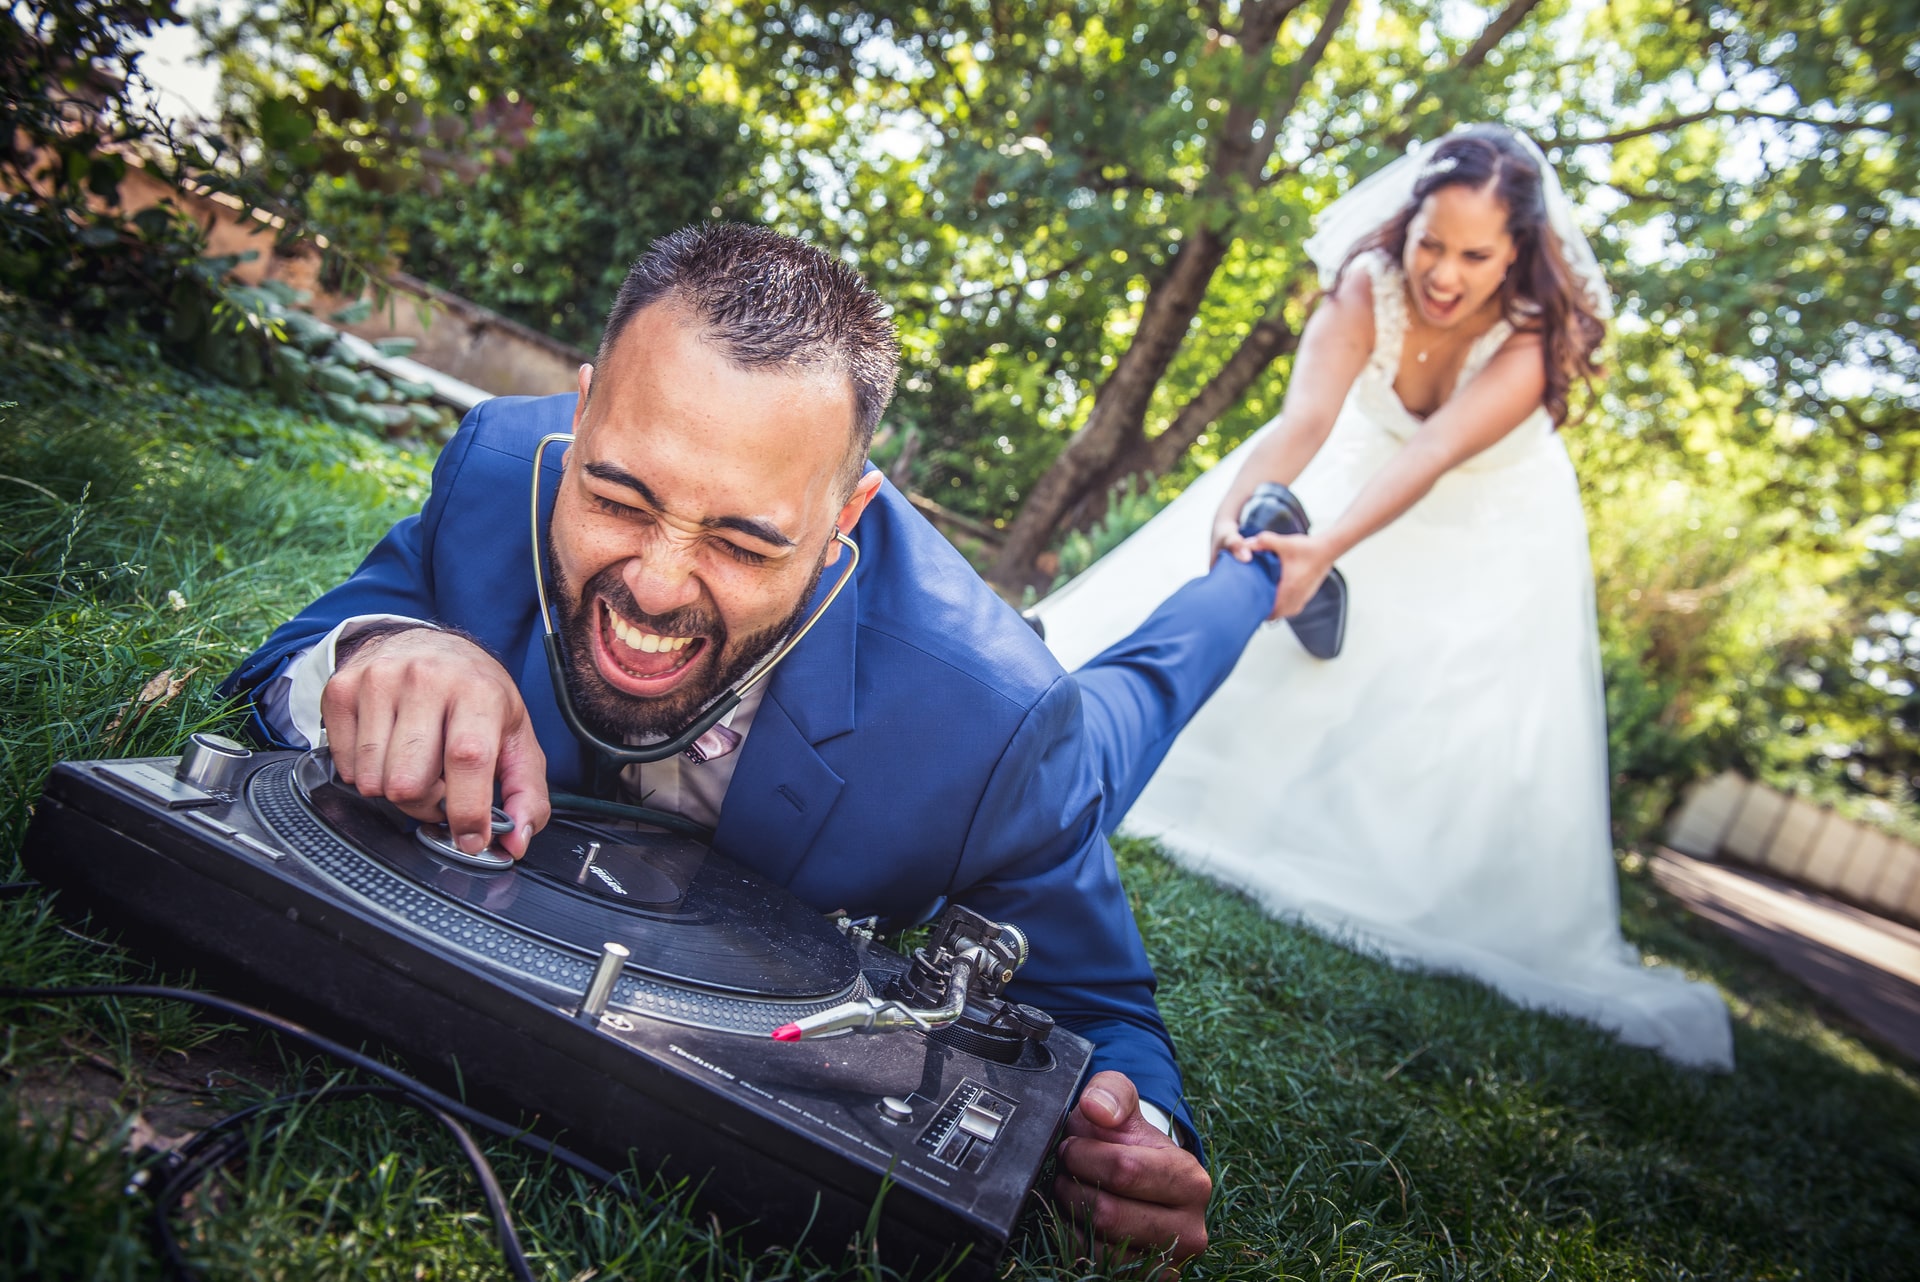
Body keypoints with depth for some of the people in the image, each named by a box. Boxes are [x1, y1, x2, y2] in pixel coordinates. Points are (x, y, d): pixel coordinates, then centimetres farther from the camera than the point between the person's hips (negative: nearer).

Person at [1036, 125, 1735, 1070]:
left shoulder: (1538, 336, -32)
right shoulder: (1367, 286, -29)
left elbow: (1434, 454, -48)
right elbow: (1304, 419, -44)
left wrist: (1328, 547, -65)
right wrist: (1237, 510, -64)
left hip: (1489, 531, -2)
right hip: (1360, 472, 2)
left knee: (1462, 723, -4)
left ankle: (1447, 910, 16)